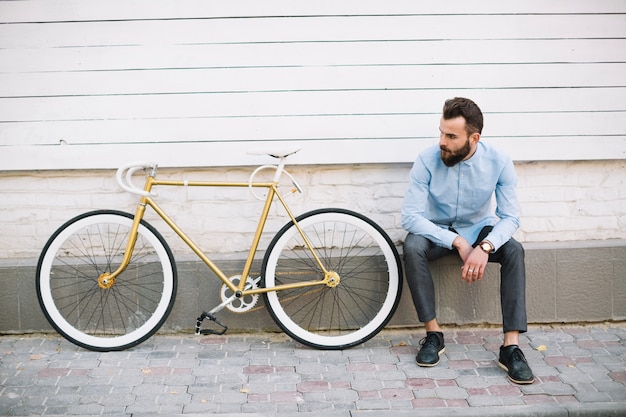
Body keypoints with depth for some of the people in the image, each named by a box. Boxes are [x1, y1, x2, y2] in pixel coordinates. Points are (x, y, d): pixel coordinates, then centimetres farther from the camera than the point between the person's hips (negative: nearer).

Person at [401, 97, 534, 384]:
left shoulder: (498, 162, -17)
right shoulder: (427, 160, -21)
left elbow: (510, 217, -16)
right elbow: (410, 216, -23)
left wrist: (485, 247, -36)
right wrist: (458, 243, -30)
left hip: (478, 229, 1)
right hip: (437, 231, -1)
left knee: (514, 250, -28)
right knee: (412, 247, -33)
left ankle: (511, 346, -26)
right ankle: (433, 334, -20)